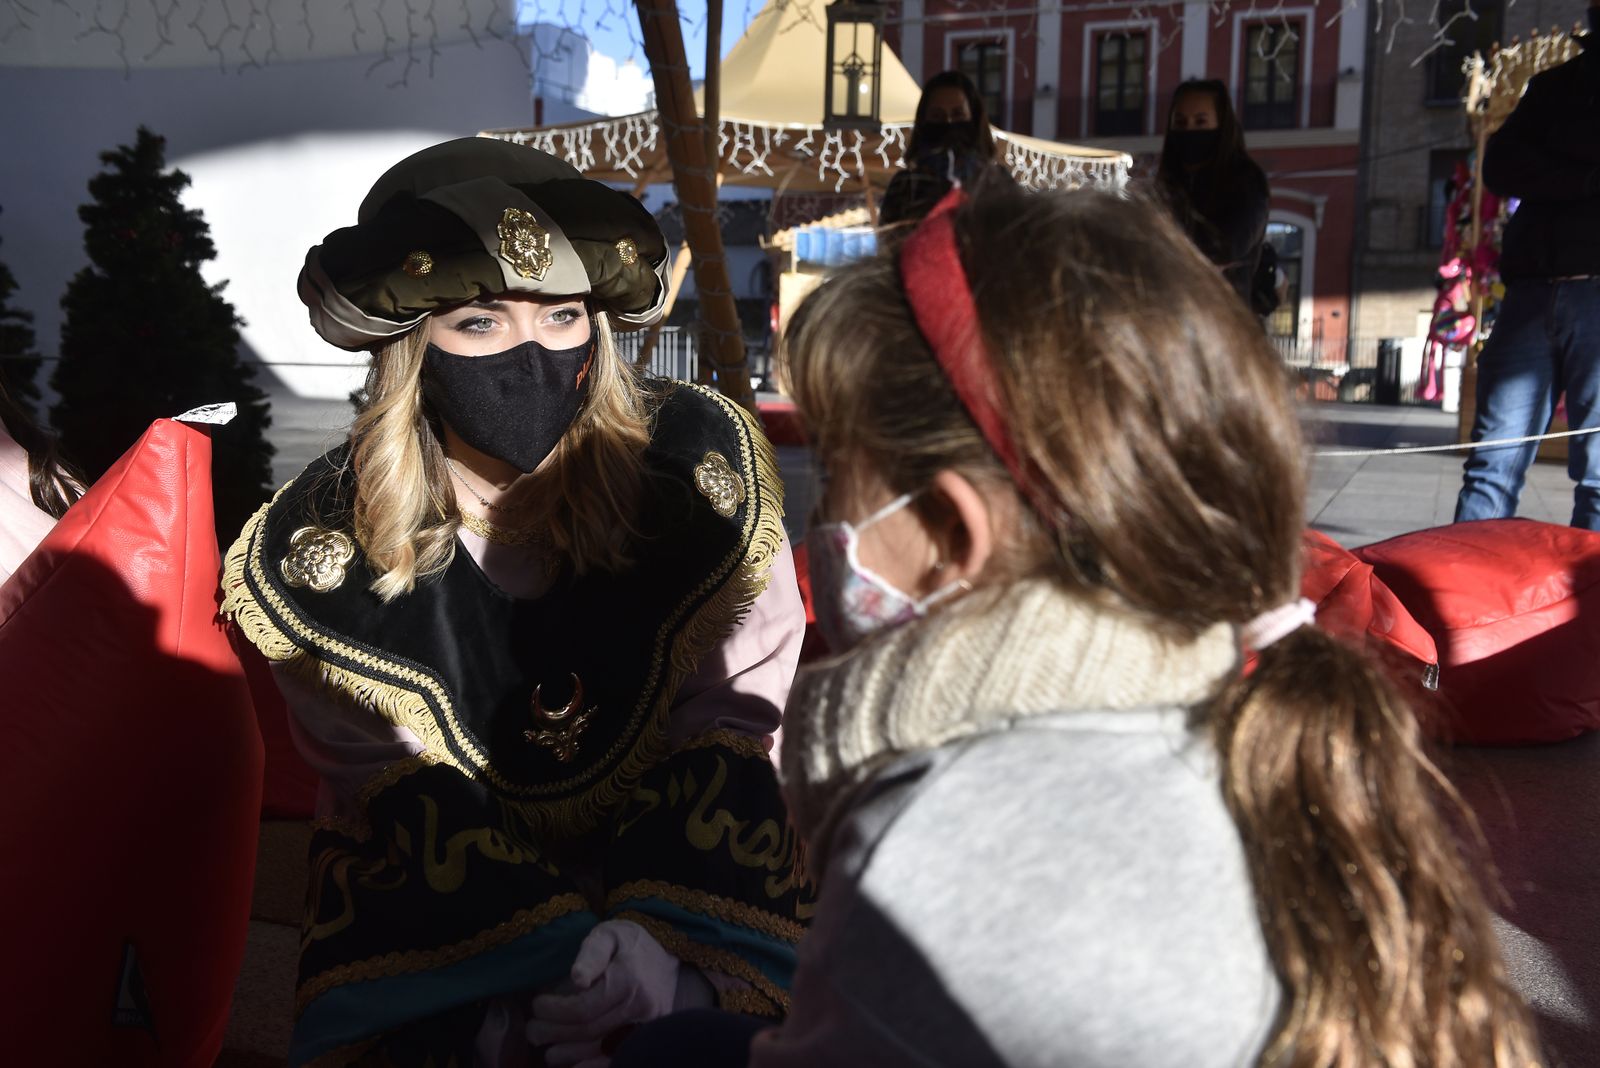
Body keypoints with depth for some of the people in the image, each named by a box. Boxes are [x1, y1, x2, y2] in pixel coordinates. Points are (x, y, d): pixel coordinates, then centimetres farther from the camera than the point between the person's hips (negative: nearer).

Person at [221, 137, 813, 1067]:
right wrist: (530, 988, -20)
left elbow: (733, 719, -10)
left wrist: (665, 935, -23)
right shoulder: (328, 551, -13)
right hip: (444, 914, 1)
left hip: (684, 865, 0)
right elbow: (390, 796, -8)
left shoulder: (696, 468, -14)